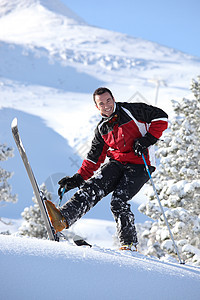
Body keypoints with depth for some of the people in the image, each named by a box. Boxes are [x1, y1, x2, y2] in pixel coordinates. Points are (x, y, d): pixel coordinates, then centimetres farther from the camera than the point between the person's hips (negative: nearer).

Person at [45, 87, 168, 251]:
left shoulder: (131, 110, -3)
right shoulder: (102, 129, 13)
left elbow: (161, 117, -4)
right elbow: (94, 158, 17)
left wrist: (147, 140, -14)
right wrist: (78, 178, 7)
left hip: (138, 166, -5)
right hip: (116, 163, 5)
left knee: (119, 201, -22)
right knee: (93, 187, -21)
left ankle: (130, 244, -7)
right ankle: (62, 218, -36)